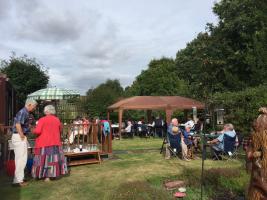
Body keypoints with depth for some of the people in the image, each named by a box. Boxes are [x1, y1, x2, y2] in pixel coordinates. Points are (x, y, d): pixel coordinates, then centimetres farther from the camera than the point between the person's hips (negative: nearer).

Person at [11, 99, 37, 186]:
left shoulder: (25, 113, 15)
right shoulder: (23, 112, -15)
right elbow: (17, 124, -26)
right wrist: (22, 136, -20)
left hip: (22, 137, 10)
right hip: (19, 137, -10)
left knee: (19, 159, 16)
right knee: (21, 159, -5)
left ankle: (18, 178, 26)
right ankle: (18, 180, 1)